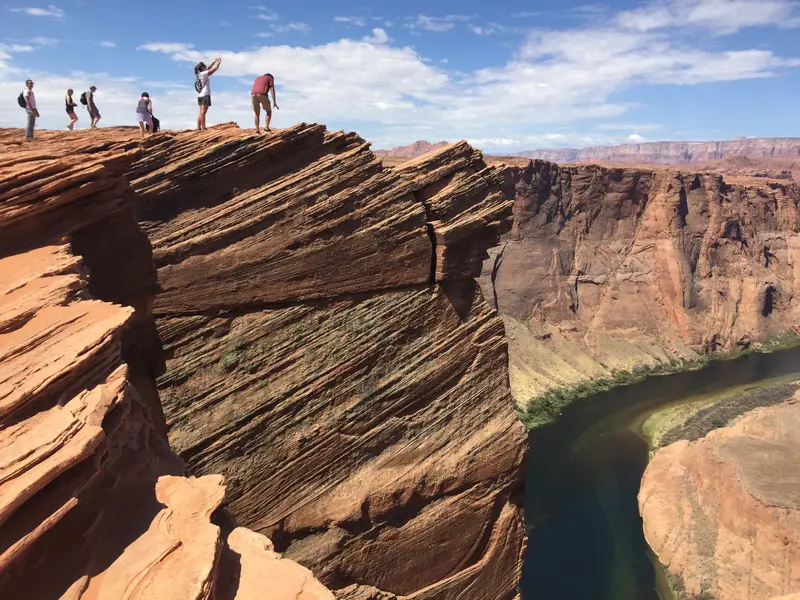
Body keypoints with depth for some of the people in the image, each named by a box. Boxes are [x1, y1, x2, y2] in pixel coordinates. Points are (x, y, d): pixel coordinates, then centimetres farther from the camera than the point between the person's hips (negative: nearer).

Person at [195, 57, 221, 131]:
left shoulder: (198, 74, 13)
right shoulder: (204, 74, -8)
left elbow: (208, 68, 28)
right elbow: (215, 68, -6)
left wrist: (214, 62, 29)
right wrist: (219, 61, 9)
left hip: (200, 95, 9)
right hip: (205, 95, -9)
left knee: (201, 112, 9)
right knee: (203, 112, -13)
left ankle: (198, 128, 7)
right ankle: (203, 128, -16)